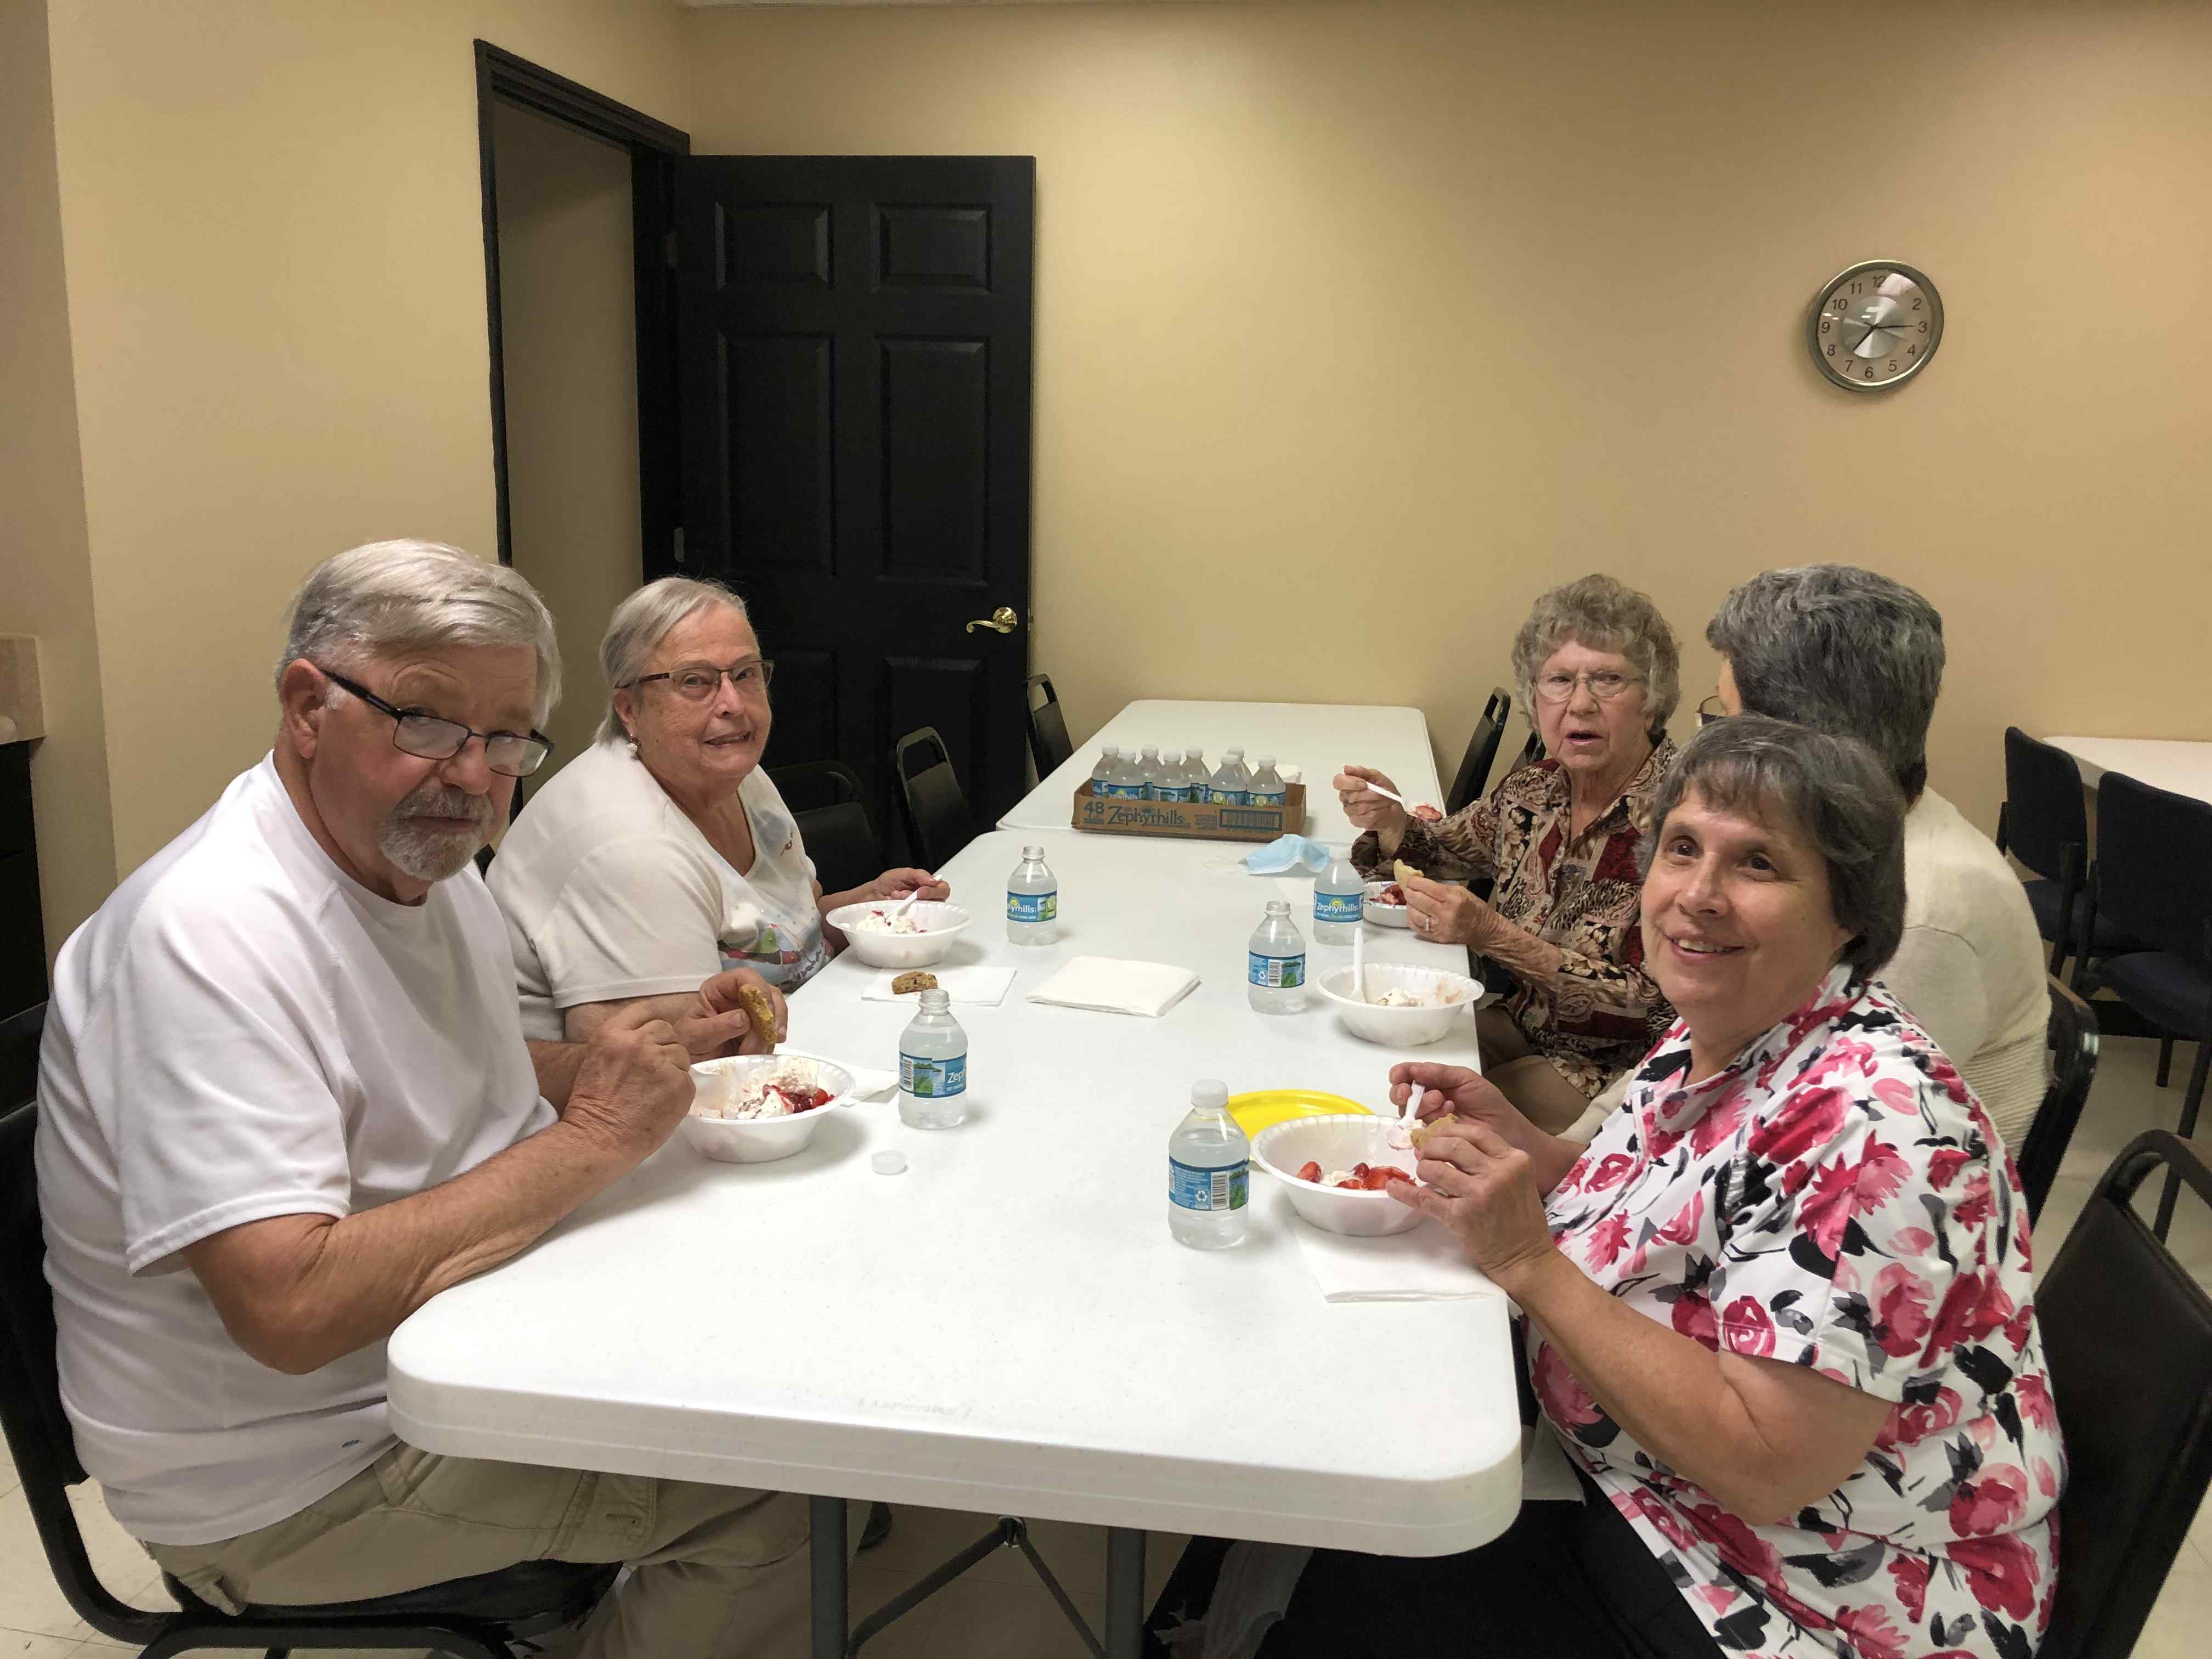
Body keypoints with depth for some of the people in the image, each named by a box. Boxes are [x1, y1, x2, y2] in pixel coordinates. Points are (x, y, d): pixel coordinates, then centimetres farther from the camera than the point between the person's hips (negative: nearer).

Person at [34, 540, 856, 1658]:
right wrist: (590, 1143, -28)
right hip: (293, 1481, -9)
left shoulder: (423, 853, 3)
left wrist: (662, 1042, 0)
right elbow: (290, 1307, -33)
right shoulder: (210, 933, -27)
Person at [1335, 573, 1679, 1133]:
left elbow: (1646, 999, -21)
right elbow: (1440, 847, 15)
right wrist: (1388, 821, -9)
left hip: (1620, 1066, -6)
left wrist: (1492, 934, -30)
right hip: (1530, 1027, 6)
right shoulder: (1540, 788, -2)